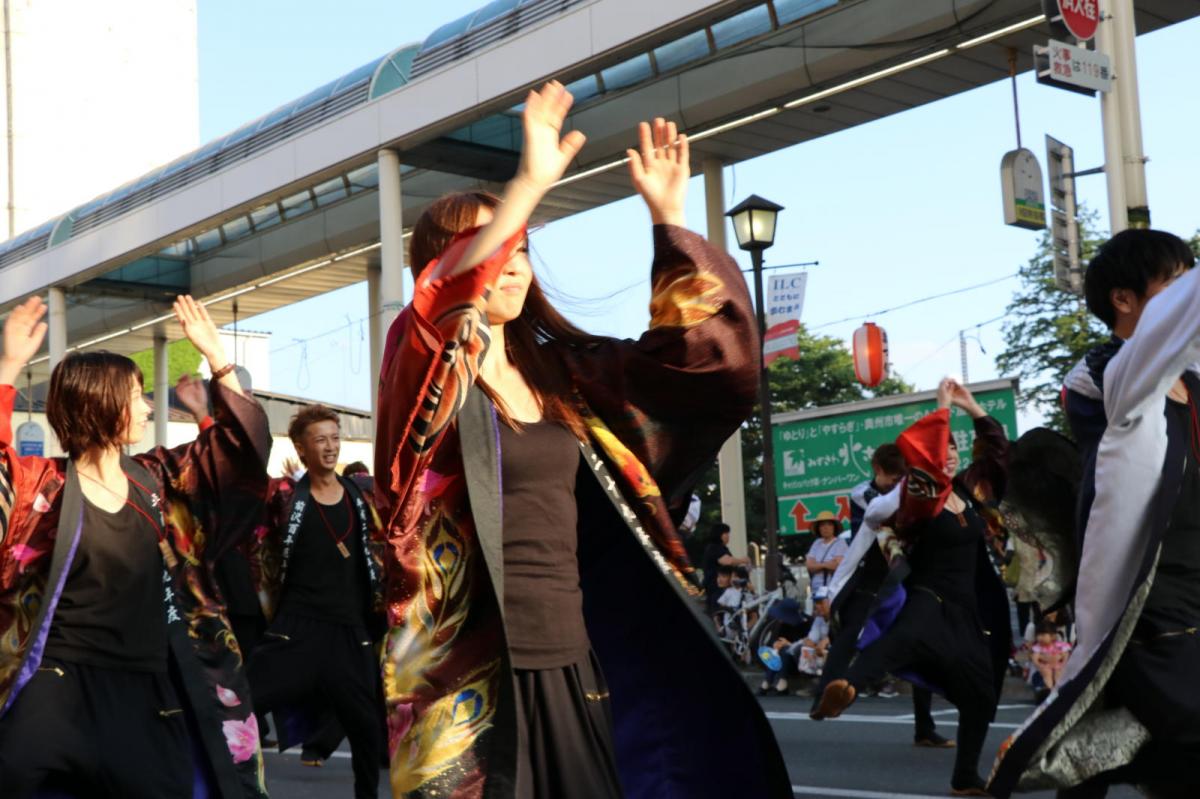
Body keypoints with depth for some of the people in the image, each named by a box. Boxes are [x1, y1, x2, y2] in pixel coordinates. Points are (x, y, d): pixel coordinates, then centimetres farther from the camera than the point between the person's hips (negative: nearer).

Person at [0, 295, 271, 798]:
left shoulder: (157, 480, 8)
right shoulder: (42, 486, -3)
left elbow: (244, 441, 13)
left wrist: (216, 358, 6)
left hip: (150, 688, 4)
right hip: (60, 684, -4)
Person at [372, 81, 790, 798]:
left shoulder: (558, 374, 11)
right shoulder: (426, 370, -4)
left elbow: (687, 354, 13)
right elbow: (443, 303, -26)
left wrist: (669, 218, 5)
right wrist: (530, 186, -32)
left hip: (570, 656, 6)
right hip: (475, 669, -5)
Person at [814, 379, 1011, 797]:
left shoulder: (969, 492, 9)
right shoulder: (923, 500, -8)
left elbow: (997, 450, 19)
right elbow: (918, 451, -25)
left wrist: (972, 408, 11)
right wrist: (943, 407, -17)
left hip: (967, 610, 7)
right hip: (927, 601, -7)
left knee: (980, 695, 9)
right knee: (906, 637, -42)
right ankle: (844, 686, -70)